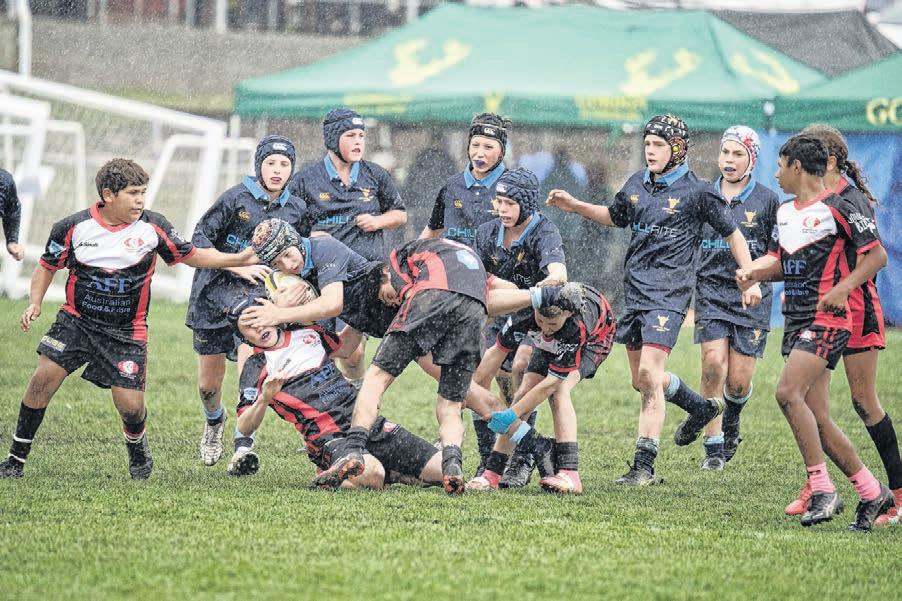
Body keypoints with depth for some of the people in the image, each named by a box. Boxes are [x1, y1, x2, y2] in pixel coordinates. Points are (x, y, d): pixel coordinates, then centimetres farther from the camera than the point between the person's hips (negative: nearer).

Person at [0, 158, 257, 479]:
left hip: (127, 331, 0)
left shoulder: (153, 227, -6)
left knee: (130, 405, -8)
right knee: (44, 376, -17)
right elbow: (47, 266, 7)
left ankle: (138, 450, 29)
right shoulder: (73, 227, -7)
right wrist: (34, 303, -8)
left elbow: (191, 255, 6)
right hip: (77, 320, 0)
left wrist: (238, 260, -3)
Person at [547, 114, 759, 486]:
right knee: (642, 381, 13)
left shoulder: (695, 191, -5)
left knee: (650, 374, -16)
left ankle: (644, 465, -13)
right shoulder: (636, 185, 11)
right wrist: (574, 206, 17)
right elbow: (615, 217, 30)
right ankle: (701, 408, 41)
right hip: (635, 291, 7)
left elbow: (732, 233, 3)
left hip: (668, 294, -7)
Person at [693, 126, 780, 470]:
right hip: (711, 291, 1)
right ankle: (713, 447, -8)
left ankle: (731, 422, 31)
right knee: (713, 365, -16)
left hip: (751, 297, -1)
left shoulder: (767, 201, 1)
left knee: (739, 381, -3)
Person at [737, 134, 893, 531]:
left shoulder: (837, 210, -9)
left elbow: (877, 255, -7)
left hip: (827, 319, -9)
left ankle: (822, 489, -21)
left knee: (788, 392, -24)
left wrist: (843, 287, -19)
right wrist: (753, 272, 6)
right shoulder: (785, 212, 15)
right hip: (795, 320, 9)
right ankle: (871, 492, 13)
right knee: (817, 419, 4)